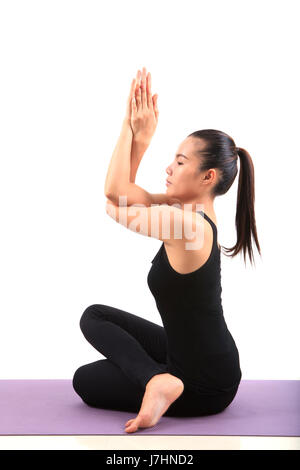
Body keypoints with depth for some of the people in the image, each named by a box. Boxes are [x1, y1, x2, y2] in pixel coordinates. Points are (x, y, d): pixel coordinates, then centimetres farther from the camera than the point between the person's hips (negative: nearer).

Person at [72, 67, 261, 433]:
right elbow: (123, 190, 2)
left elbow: (114, 194, -19)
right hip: (200, 358, 9)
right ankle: (159, 375, 8)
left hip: (205, 384, -9)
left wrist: (134, 130, -14)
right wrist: (138, 133, -5)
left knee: (84, 381, 10)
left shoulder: (187, 223, -29)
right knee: (94, 316, 16)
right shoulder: (193, 210, -2)